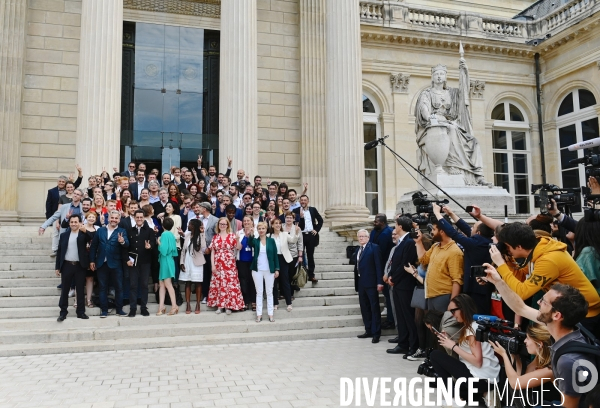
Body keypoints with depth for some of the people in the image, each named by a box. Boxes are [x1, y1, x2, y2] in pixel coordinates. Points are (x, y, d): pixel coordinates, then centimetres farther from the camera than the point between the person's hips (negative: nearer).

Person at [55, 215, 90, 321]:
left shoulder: (83, 234, 2)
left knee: (80, 290, 5)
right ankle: (63, 312, 14)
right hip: (66, 265, 2)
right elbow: (59, 251, 9)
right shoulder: (64, 235, 7)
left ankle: (81, 312, 13)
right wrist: (58, 267, 5)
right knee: (64, 290, 5)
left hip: (79, 266, -1)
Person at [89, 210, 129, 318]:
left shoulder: (122, 231, 2)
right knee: (103, 288, 8)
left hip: (116, 264, -2)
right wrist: (92, 260, 4)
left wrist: (123, 241, -37)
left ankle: (119, 309, 15)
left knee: (119, 287, 4)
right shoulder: (100, 230, 9)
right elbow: (93, 246, 9)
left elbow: (127, 244, -15)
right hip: (101, 263, 2)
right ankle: (104, 310, 16)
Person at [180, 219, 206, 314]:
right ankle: (188, 306, 8)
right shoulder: (187, 235, 8)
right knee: (187, 283, 5)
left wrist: (202, 234, -18)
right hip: (187, 263, 5)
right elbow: (183, 249, 10)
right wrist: (182, 262, 1)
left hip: (197, 263, -5)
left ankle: (198, 306, 6)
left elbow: (203, 249, -17)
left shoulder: (200, 236, -6)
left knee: (198, 283, 1)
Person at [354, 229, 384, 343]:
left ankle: (376, 333, 4)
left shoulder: (374, 247, -6)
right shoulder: (358, 249, 14)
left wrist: (379, 282, -17)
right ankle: (368, 331, 22)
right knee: (364, 308, 12)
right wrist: (356, 282, 9)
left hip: (371, 282, -7)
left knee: (374, 308, 0)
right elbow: (357, 265, 12)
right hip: (361, 282, 7)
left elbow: (378, 265, -11)